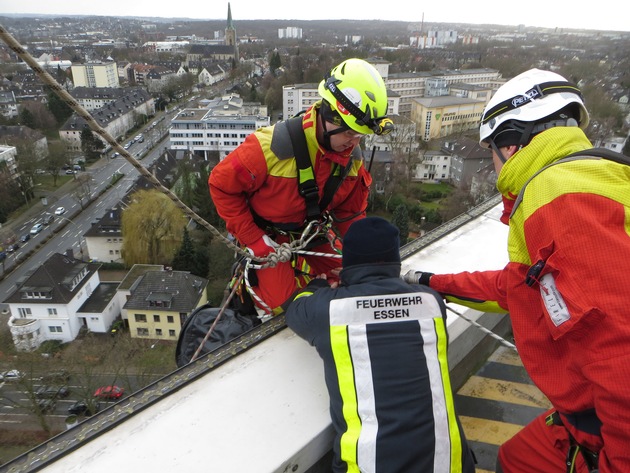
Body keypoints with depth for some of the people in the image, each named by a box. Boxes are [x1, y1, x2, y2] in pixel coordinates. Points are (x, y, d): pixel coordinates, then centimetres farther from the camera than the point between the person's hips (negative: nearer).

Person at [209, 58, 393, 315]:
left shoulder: (352, 159, -13)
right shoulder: (271, 145, -33)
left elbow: (350, 214, 0)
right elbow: (221, 184, -22)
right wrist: (253, 240, -23)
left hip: (309, 230, 6)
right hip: (266, 235, -5)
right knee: (283, 303, -10)